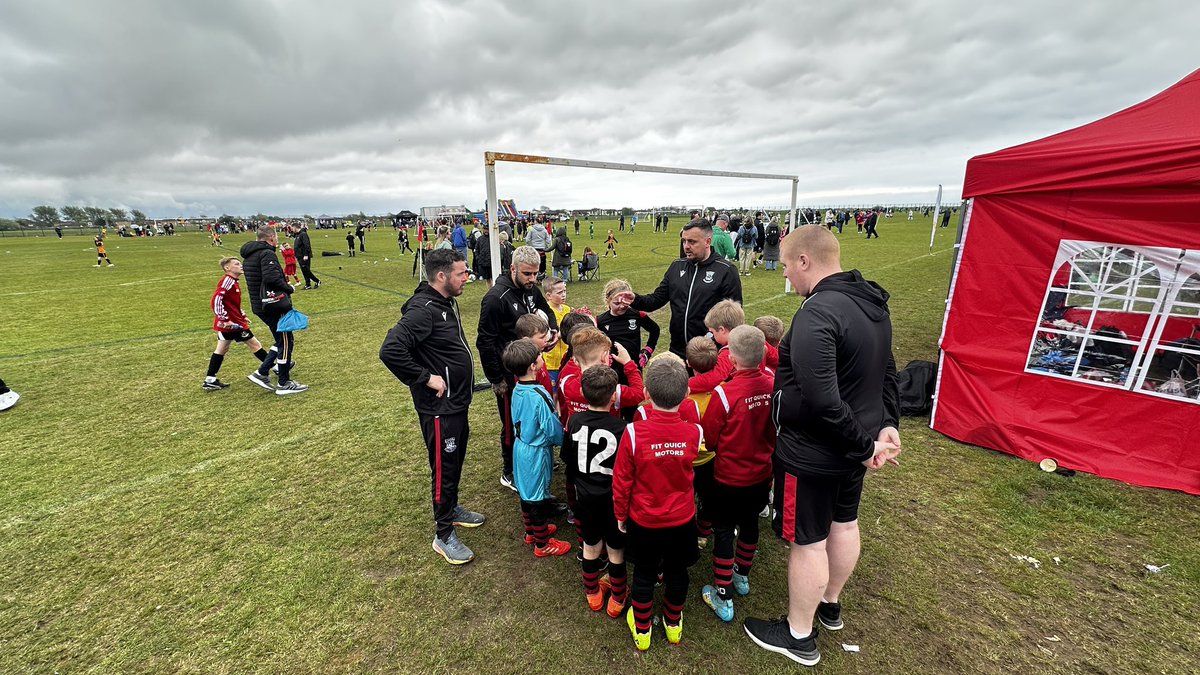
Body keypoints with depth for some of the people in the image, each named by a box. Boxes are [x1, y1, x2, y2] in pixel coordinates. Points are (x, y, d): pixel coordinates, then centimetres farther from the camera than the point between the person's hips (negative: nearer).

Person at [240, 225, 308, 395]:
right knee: (286, 342, 1)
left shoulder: (248, 256, 16)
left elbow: (257, 280, 17)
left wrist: (285, 286, 12)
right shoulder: (267, 253, -15)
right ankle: (284, 384, 8)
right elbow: (272, 277, -29)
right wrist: (289, 288, -13)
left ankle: (262, 373, 18)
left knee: (281, 340, 20)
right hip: (274, 305, -9)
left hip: (259, 305, 9)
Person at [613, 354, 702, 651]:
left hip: (644, 521, -1)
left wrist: (620, 516, 1)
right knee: (677, 573, 24)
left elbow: (621, 482, -16)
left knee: (644, 576, 21)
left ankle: (642, 630, 41)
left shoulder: (634, 433, -27)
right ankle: (674, 625, 46)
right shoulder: (694, 433, -20)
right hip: (682, 521, 2)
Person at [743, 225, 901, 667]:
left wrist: (864, 445, -20)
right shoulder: (871, 302, 3)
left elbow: (822, 400, -33)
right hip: (851, 447, 9)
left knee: (807, 542, 9)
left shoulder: (817, 313, -28)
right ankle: (830, 604, 50)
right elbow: (886, 373, 11)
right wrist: (886, 424, 7)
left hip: (812, 453, -9)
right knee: (844, 523, 25)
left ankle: (799, 636, 31)